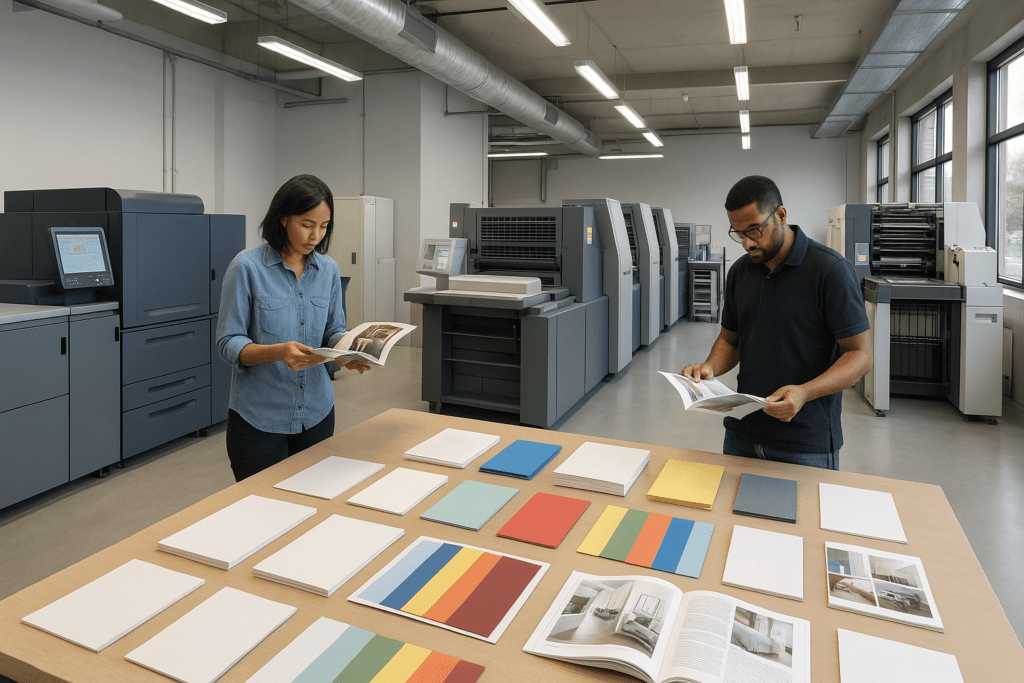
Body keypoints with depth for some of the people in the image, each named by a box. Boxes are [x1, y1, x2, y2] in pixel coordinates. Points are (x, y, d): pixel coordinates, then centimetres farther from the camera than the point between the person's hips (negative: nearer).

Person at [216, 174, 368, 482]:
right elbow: (228, 343, -11)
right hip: (259, 418, -4)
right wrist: (278, 352, -30)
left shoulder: (328, 269, 3)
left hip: (316, 413, 5)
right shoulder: (247, 266, -11)